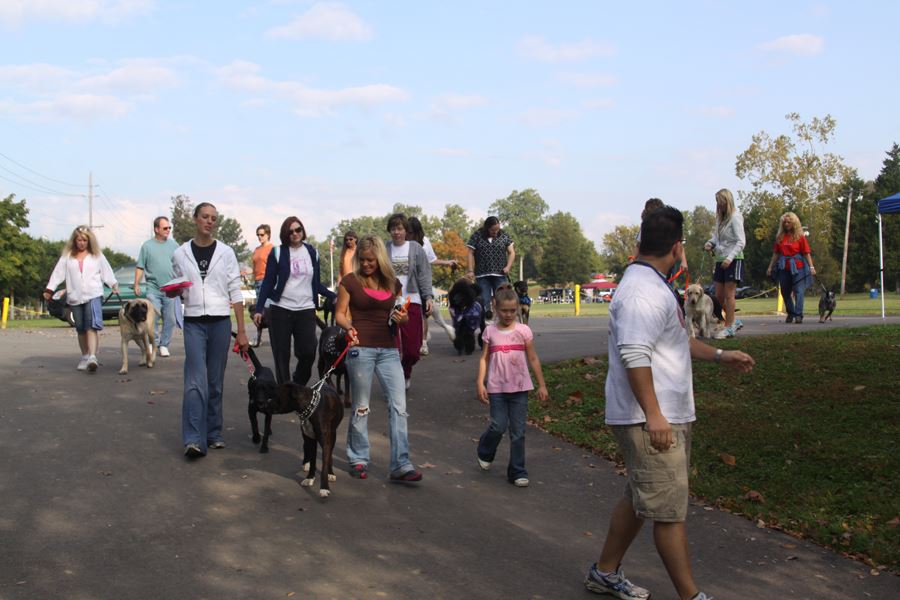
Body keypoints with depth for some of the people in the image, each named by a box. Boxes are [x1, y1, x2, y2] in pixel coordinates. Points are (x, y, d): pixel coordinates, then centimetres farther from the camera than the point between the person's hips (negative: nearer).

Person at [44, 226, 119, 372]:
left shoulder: (97, 255, 8)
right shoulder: (67, 256, 8)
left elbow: (106, 271, 10)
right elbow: (58, 273, 7)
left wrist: (114, 284, -3)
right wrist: (49, 289, 1)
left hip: (93, 295, -2)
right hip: (75, 297, 2)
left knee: (92, 325, -18)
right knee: (81, 329, 8)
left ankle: (92, 357, -26)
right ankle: (85, 357, 21)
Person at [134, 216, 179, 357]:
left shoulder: (173, 245, 9)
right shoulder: (147, 246, 3)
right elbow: (140, 267, 5)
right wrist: (136, 285, 0)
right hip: (153, 289, -2)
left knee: (170, 319, 3)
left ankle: (164, 345, 13)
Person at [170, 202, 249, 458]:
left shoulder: (225, 253, 4)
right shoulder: (181, 254, 5)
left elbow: (235, 293, 3)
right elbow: (178, 291, 16)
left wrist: (242, 331, -1)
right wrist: (173, 291, -9)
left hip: (220, 323, 1)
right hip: (194, 323, -1)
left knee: (216, 382, 6)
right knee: (196, 381, -12)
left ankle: (213, 434, 17)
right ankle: (194, 439, -14)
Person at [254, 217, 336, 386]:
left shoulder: (312, 252, 9)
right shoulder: (277, 253, 0)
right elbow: (268, 282, 0)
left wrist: (334, 296, 0)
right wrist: (259, 309, -8)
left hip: (306, 310, 2)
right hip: (281, 310, -2)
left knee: (308, 353, -5)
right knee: (281, 356, 1)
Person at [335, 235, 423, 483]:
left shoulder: (393, 283, 11)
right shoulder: (350, 281, 1)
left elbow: (401, 317, 19)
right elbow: (340, 314, 2)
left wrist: (403, 318, -5)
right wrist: (349, 327, -18)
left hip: (388, 350, 3)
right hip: (360, 349, -3)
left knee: (399, 406, -5)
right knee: (361, 407, 6)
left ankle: (401, 465, -4)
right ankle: (358, 459, 21)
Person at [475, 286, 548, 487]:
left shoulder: (524, 330, 0)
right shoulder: (490, 331, 2)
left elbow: (533, 359, 4)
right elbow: (484, 359, 4)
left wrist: (542, 385, 4)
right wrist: (480, 383, -4)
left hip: (519, 388, 0)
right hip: (497, 388, 0)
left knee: (518, 431, 2)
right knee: (498, 426, -5)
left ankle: (517, 472, 11)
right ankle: (485, 453, 27)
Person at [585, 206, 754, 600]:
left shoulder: (655, 287, 17)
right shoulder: (642, 292, -19)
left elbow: (676, 340, 31)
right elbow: (635, 356, -26)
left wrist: (720, 356, 29)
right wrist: (654, 415, -27)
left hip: (667, 417, 11)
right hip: (649, 420, -11)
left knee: (639, 499, 19)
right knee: (669, 509, -4)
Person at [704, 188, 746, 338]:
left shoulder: (735, 217, -10)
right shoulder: (720, 218, 13)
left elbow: (741, 242, -15)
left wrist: (730, 258, -24)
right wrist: (709, 243, -1)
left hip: (733, 260, -8)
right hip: (720, 260, 8)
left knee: (728, 295, -6)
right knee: (719, 296, 8)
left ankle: (729, 328, 0)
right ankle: (734, 321, 22)